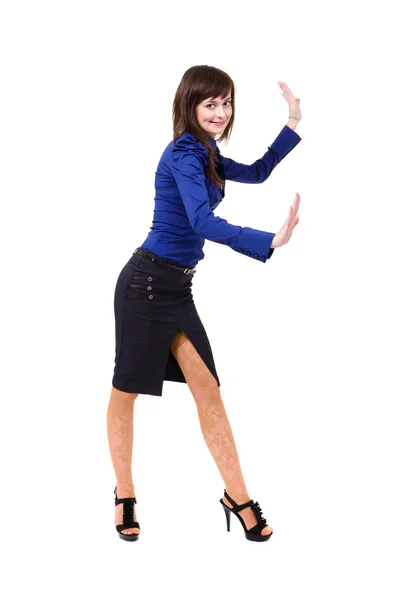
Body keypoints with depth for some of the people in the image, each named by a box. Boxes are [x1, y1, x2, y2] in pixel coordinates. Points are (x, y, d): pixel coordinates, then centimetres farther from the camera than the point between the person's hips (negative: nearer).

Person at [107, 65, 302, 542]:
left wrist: (293, 125, 19)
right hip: (147, 283, -8)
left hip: (178, 287, 9)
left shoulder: (205, 154, 12)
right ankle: (125, 497, 19)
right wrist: (269, 242, -41)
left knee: (208, 390, 3)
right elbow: (203, 222, -30)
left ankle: (237, 498, 7)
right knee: (126, 391, 6)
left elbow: (255, 173, 27)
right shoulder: (184, 153, -16)